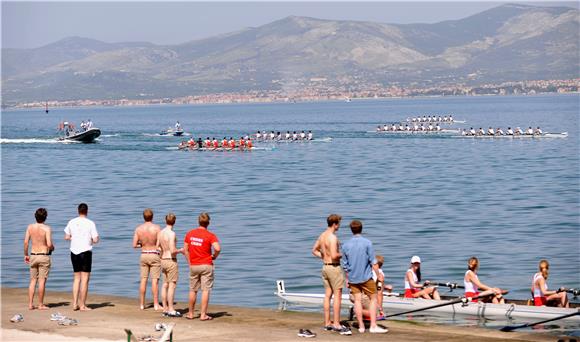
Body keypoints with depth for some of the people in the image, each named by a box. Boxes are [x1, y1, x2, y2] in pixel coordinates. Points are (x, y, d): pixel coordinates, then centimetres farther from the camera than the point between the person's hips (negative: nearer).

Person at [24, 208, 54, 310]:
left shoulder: (30, 227, 0)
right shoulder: (46, 228, -12)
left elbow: (26, 242, -1)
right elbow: (49, 244, -19)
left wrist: (26, 255, 11)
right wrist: (52, 248, 4)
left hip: (33, 256, 4)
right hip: (44, 256, -4)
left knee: (33, 280, 10)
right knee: (42, 281, 0)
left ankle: (30, 304, 7)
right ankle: (41, 305, 3)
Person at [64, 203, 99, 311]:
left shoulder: (71, 222, 3)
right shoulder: (90, 223, -8)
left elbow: (66, 237, 8)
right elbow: (95, 240, -10)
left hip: (74, 252, 4)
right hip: (85, 252, -4)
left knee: (77, 278, 15)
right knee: (85, 279, 0)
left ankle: (75, 304, 12)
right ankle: (82, 305, 0)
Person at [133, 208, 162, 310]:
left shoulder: (138, 228, -2)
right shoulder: (156, 228, -11)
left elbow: (134, 245, -2)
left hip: (143, 255, 3)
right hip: (154, 255, -3)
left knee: (143, 280, 8)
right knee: (155, 280, -2)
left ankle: (142, 304, 11)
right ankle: (156, 305, -2)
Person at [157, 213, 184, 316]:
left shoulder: (160, 233, 6)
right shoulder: (171, 234, -18)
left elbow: (158, 248, 12)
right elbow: (172, 251, -22)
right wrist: (180, 250, -3)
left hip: (163, 260, 8)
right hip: (171, 261, -8)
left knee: (165, 285, 12)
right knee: (172, 285, -5)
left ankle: (165, 309, 14)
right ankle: (171, 310, -5)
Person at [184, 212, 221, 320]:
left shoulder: (190, 233, 3)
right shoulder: (210, 235, -10)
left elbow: (185, 250, 7)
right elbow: (217, 248, -23)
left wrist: (190, 262, 13)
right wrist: (214, 257, -3)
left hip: (193, 266, 4)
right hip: (206, 266, -4)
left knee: (193, 290, 14)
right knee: (205, 290, 0)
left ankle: (190, 313, 21)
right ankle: (203, 315, -2)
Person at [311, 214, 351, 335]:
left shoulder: (322, 236, 8)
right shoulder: (333, 237, -20)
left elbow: (314, 250, 20)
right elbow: (334, 255, -27)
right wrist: (342, 255, -8)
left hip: (325, 267, 9)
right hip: (334, 267, -9)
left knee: (328, 295, 12)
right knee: (337, 296, -5)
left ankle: (327, 323, 16)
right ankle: (336, 324, -5)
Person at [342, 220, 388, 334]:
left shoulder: (346, 245, 1)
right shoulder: (367, 243, -10)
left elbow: (345, 265, 8)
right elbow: (373, 262, -10)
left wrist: (347, 278, 18)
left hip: (353, 278, 4)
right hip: (366, 277, -3)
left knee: (357, 300, 7)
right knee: (373, 299, 6)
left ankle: (361, 326, 9)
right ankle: (373, 326, -1)